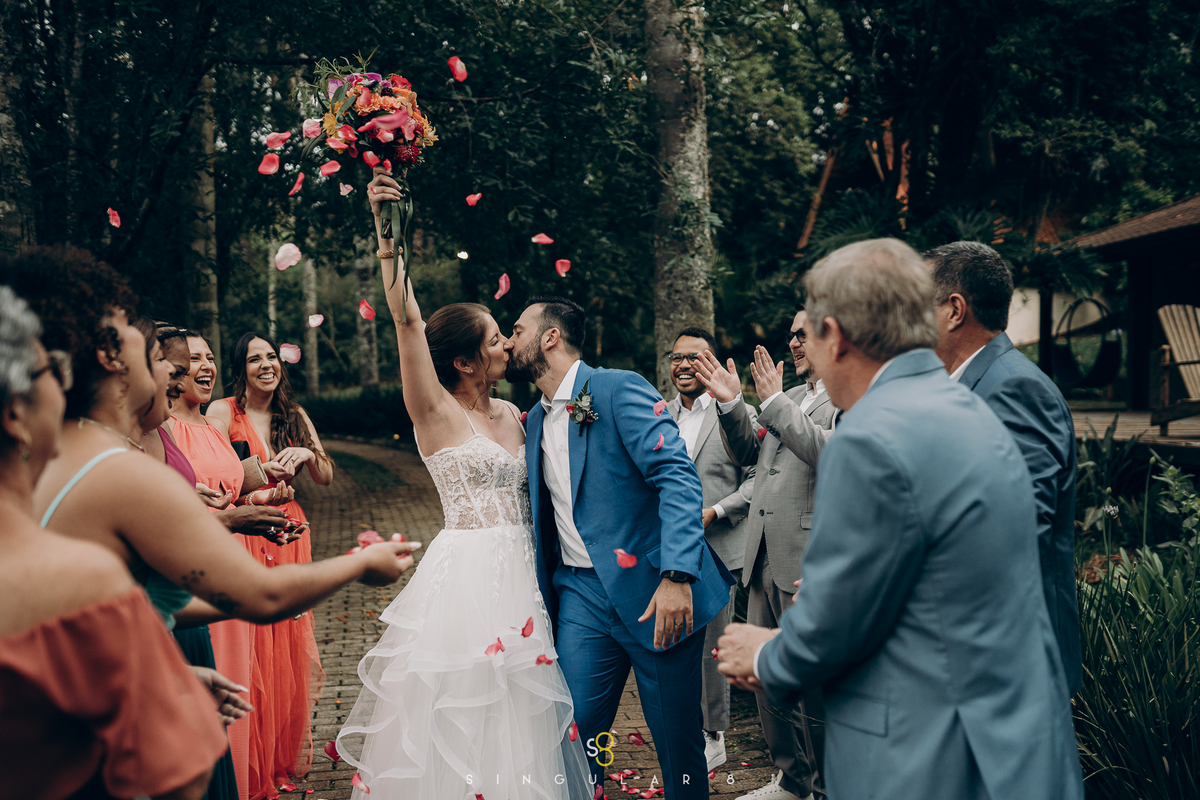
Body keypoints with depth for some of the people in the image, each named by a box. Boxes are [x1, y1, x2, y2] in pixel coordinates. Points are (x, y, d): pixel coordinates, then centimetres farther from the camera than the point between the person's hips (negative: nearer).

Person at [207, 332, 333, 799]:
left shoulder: (294, 417, 13)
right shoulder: (223, 412, -2)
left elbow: (326, 479, 11)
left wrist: (308, 454, -9)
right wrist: (260, 469, -24)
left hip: (289, 537, 5)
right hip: (240, 538, -4)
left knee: (289, 646, 7)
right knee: (250, 652, -4)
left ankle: (286, 757, 22)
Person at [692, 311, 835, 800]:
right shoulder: (790, 397, 18)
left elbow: (832, 452, -24)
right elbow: (747, 453, 21)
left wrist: (775, 402, -17)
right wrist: (730, 403, 6)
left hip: (808, 564, -9)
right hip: (765, 561, 9)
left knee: (815, 686, 0)